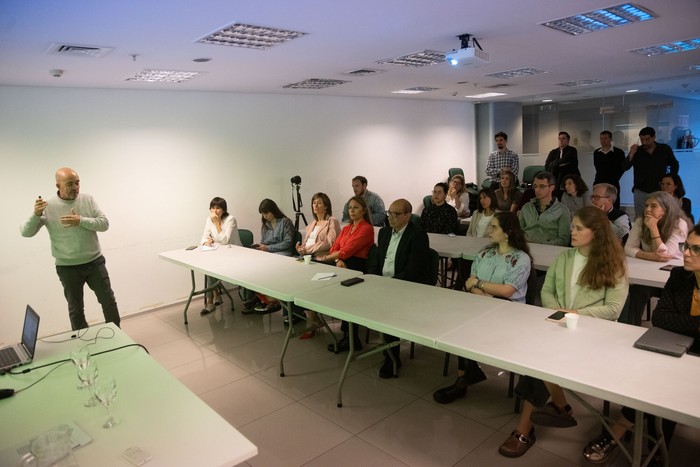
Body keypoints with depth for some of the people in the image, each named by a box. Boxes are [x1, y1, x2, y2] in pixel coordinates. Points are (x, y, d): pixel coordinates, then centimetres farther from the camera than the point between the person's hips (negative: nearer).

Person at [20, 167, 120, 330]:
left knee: (109, 301, 10)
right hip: (68, 268, -1)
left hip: (94, 262, 2)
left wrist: (81, 221, -24)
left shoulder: (88, 200, -3)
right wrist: (36, 214, -28)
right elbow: (26, 232, -10)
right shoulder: (48, 206, -8)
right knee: (76, 309, 12)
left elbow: (104, 224, -10)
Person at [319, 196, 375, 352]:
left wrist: (325, 258, -3)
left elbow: (347, 251, -12)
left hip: (357, 269, -7)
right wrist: (338, 261, -10)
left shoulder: (367, 229, -5)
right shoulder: (346, 228, 22)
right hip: (344, 267, 7)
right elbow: (335, 248, 12)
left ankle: (350, 338, -16)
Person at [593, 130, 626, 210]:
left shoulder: (619, 152, -1)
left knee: (613, 208, -4)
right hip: (598, 184, 3)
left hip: (613, 185, -3)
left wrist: (614, 180, 1)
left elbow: (622, 169, 3)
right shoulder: (596, 152, 9)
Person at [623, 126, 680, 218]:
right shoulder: (637, 151, 0)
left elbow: (674, 165, 16)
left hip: (659, 190, 0)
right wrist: (631, 155, -24)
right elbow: (625, 168, -10)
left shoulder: (665, 149, 2)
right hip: (641, 191, 0)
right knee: (639, 219, 2)